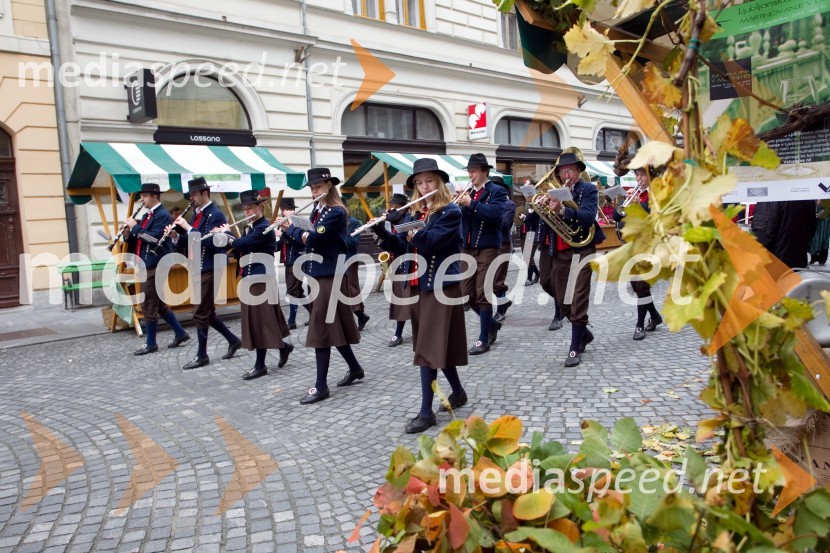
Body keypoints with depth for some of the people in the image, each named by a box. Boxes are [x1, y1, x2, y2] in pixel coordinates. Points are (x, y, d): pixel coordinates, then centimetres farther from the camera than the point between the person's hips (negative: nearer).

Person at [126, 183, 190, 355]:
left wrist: (135, 227, -15)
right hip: (147, 266, 9)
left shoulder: (163, 215, -12)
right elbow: (140, 238, 18)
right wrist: (130, 231, -1)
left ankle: (151, 344, 8)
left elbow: (154, 238, -22)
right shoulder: (147, 215, 16)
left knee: (148, 306, -3)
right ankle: (180, 334, 23)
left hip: (155, 266, -9)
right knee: (159, 305, 14)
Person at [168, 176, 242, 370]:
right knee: (208, 312, 14)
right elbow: (192, 242, 15)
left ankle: (202, 356, 8)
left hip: (210, 269, -9)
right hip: (199, 269, 9)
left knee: (201, 313, -3)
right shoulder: (197, 214, 13)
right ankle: (233, 340, 26)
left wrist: (188, 227, -21)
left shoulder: (216, 215, -12)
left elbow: (208, 242, -23)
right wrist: (176, 236, -2)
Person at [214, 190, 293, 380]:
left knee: (260, 320, -5)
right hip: (250, 278, 9)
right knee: (255, 320, 13)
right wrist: (225, 235, -2)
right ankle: (283, 345, 26)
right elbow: (239, 249, 13)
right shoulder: (249, 228, 16)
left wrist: (226, 232, -5)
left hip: (261, 279, -9)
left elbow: (240, 245, -22)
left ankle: (260, 364, 1)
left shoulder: (264, 228, -14)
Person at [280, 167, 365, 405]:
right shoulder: (318, 210, 13)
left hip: (329, 275, -9)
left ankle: (321, 386, 0)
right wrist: (291, 229, -5)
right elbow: (307, 239, 11)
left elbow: (314, 239, -24)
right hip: (318, 273, 9)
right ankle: (355, 368, 31)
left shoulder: (337, 212, -15)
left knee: (321, 328, -7)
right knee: (333, 326, 15)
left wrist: (292, 228, -9)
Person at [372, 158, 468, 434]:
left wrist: (413, 232, -34)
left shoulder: (450, 212, -7)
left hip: (441, 285, -7)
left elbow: (432, 241, -21)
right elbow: (403, 246, 6)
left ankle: (426, 412, -1)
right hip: (419, 285, 7)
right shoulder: (416, 213, 13)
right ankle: (458, 392, 32)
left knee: (429, 347, -7)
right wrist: (381, 231, -8)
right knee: (439, 345, 14)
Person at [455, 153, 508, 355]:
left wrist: (471, 203, -23)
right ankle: (492, 323, 29)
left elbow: (496, 212, -21)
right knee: (467, 294, 8)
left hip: (487, 248, -6)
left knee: (483, 294, -5)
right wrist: (458, 204, -9)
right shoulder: (468, 193, 16)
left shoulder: (497, 192, -2)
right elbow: (459, 218, 10)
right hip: (467, 249, 6)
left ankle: (484, 340, 3)